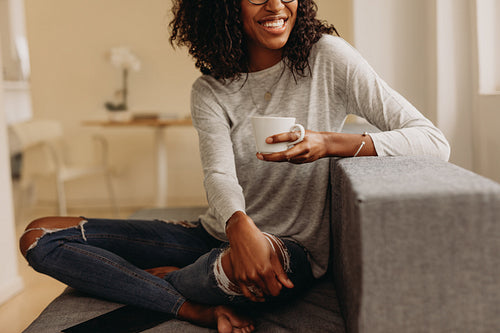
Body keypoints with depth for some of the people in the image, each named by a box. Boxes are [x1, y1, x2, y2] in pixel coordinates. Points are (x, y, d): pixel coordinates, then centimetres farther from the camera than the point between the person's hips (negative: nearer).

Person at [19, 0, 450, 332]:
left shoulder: (326, 57, -9)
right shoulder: (210, 91, 0)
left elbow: (435, 142, -14)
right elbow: (219, 173, -18)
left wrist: (331, 144, -30)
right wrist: (242, 229, -42)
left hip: (293, 249, -3)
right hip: (217, 235, 4)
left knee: (232, 266, -43)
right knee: (40, 236, -5)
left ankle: (157, 281, -8)